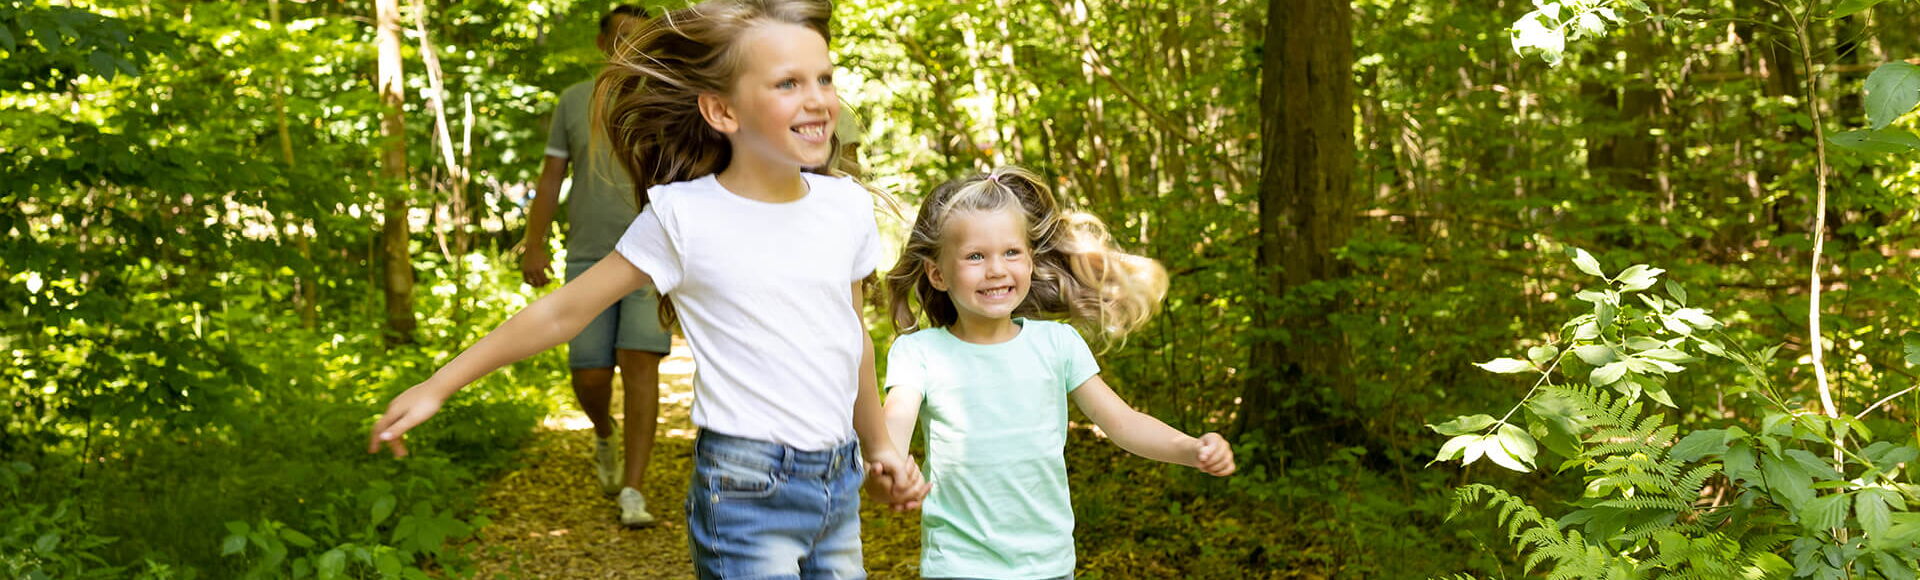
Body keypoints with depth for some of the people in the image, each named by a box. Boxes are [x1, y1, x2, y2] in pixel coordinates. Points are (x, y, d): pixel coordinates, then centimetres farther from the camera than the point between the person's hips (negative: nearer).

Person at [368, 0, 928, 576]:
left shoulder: (847, 206, 2)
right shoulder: (684, 217, -11)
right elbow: (562, 312, -3)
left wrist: (878, 444, 24)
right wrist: (437, 387, -1)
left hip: (839, 484, 5)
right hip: (746, 491, -5)